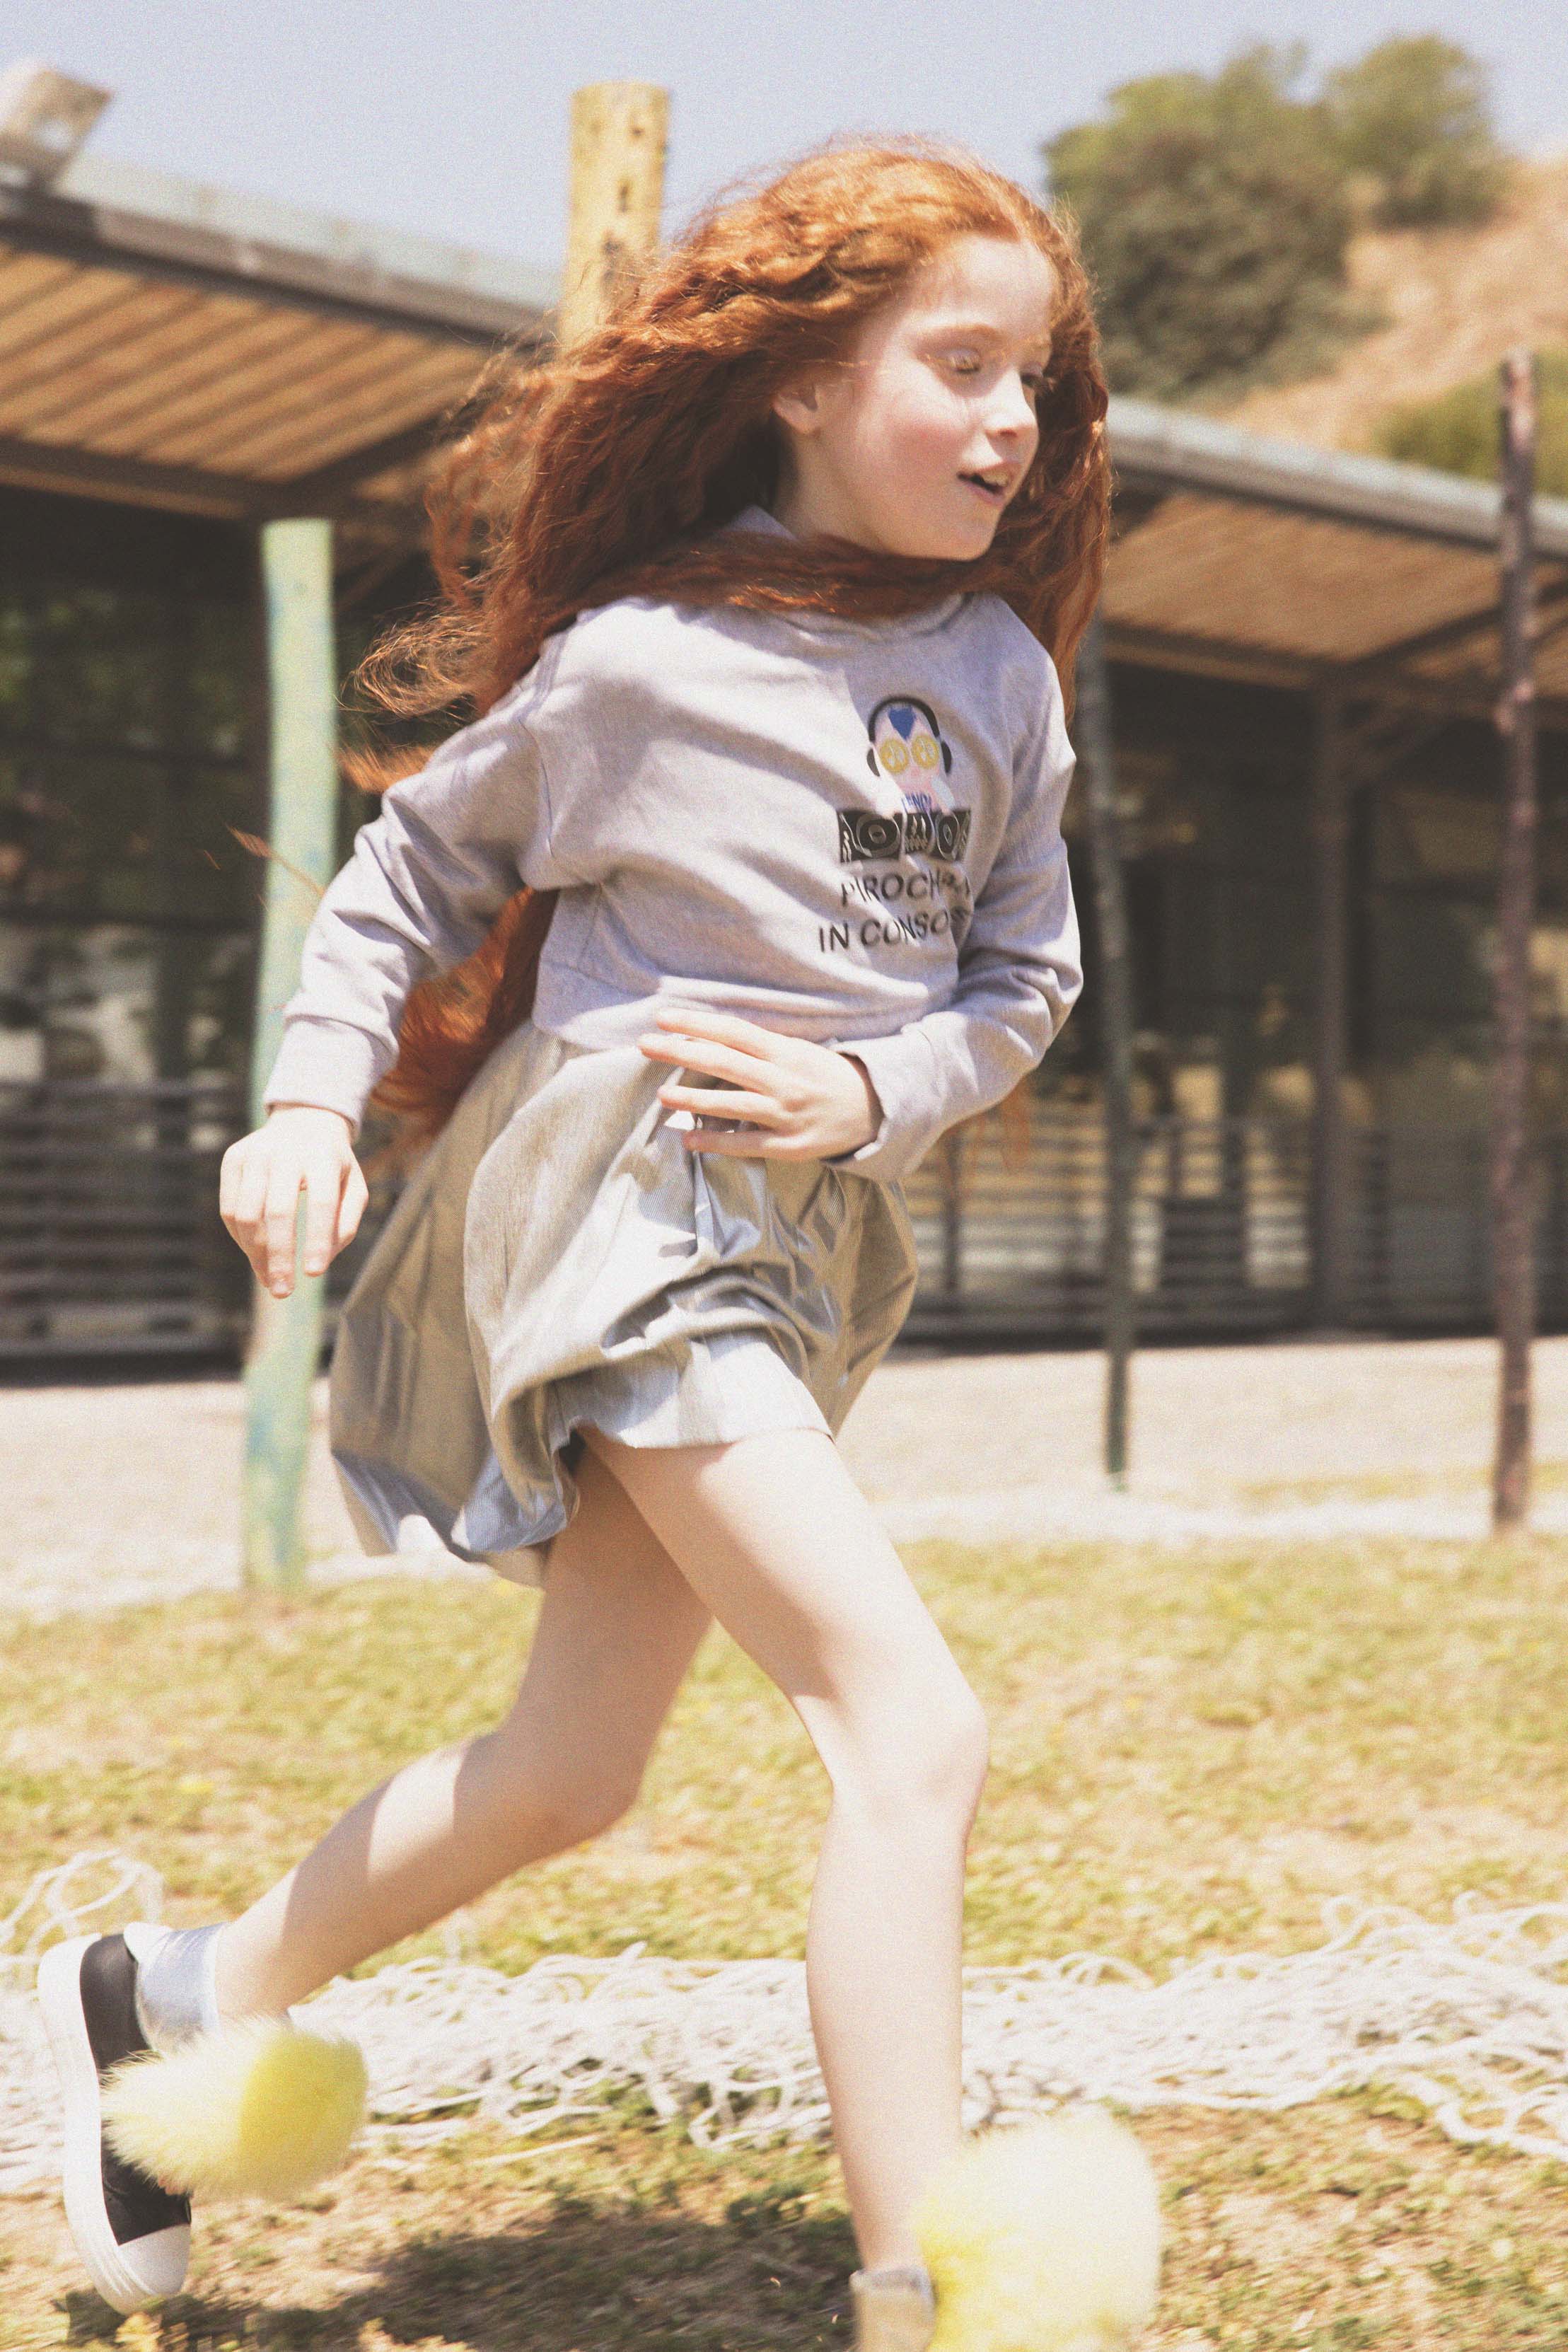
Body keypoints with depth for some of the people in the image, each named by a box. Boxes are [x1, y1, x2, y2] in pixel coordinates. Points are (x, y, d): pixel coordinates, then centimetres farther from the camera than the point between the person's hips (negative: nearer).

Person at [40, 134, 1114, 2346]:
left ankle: (177, 2001, 36)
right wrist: (310, 1096, -5)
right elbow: (413, 871, 5)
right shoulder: (633, 662, -7)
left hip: (812, 1227, 7)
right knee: (915, 1727, -20)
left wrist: (867, 1089, -8)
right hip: (622, 1189, -7)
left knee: (566, 1775, 15)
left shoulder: (1005, 675, 7)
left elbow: (1025, 978, 10)